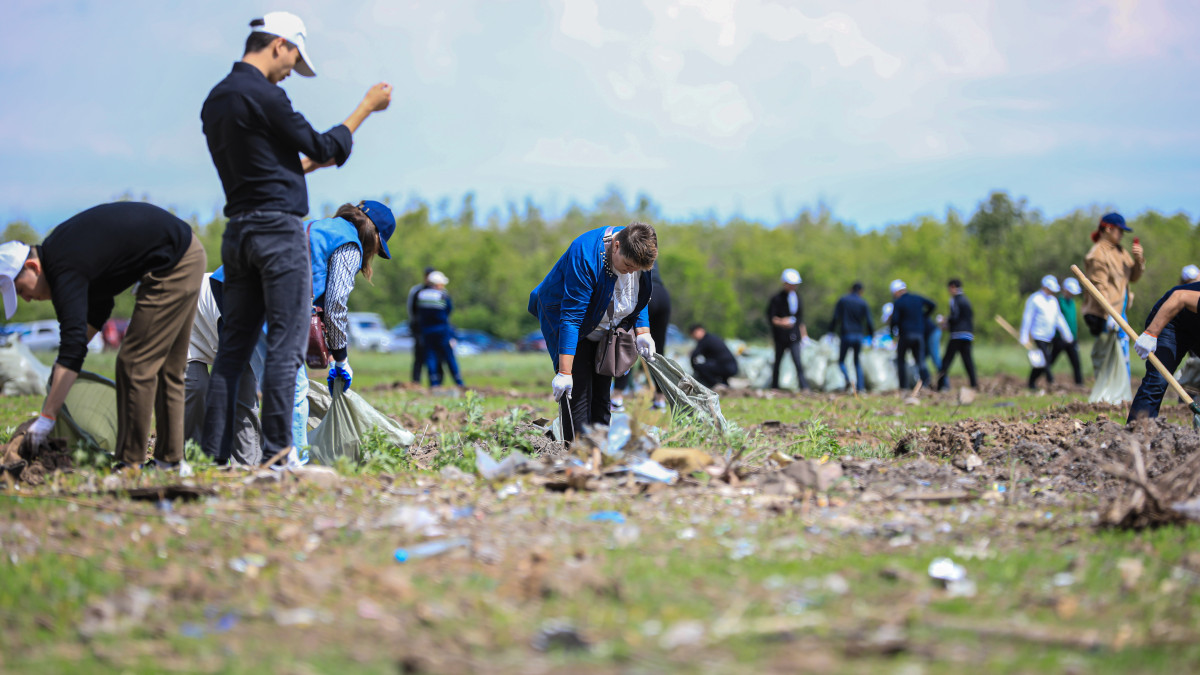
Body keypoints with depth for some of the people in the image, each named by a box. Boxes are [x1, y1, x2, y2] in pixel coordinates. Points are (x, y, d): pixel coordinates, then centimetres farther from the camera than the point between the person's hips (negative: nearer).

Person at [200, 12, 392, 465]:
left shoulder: (215, 100, 16)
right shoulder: (263, 96, -11)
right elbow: (324, 148, -5)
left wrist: (311, 162, 30)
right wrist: (368, 105, 6)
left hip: (237, 232, 8)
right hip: (279, 229, -8)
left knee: (234, 344, 8)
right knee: (285, 345, -5)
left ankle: (214, 453, 6)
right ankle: (276, 453, -7)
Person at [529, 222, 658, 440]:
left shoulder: (639, 255, -15)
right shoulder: (585, 255, -34)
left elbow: (641, 298, 6)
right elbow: (571, 316, -35)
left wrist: (642, 332, -10)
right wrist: (565, 372, -36)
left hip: (605, 328, 6)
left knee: (602, 394, 4)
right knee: (578, 392, -15)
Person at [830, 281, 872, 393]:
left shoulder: (842, 300, 0)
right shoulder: (863, 303, 3)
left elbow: (836, 318, -5)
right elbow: (869, 322, 1)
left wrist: (831, 332, 0)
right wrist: (871, 335, 13)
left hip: (845, 335, -2)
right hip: (859, 335, 2)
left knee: (841, 361, 10)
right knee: (858, 362, 13)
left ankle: (847, 378, -16)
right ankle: (860, 386, 1)